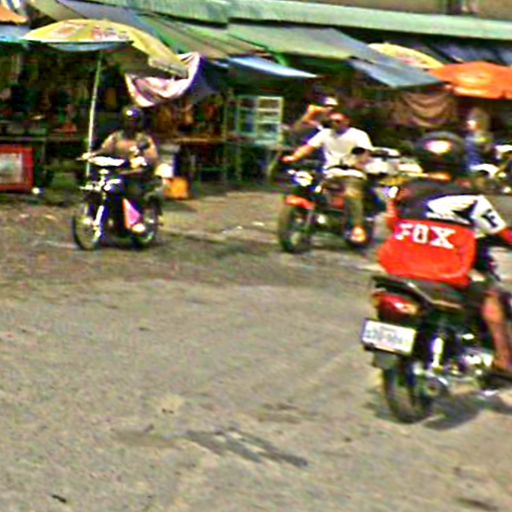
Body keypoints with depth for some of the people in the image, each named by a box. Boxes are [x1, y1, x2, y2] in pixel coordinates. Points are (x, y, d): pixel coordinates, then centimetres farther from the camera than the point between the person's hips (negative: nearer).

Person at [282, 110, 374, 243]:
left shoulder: (359, 135, 5)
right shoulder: (325, 133, 17)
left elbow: (365, 152, -10)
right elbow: (309, 147, 7)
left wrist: (360, 163, -34)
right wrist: (294, 157, -12)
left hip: (352, 174, -5)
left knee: (351, 194, -34)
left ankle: (358, 227, -38)